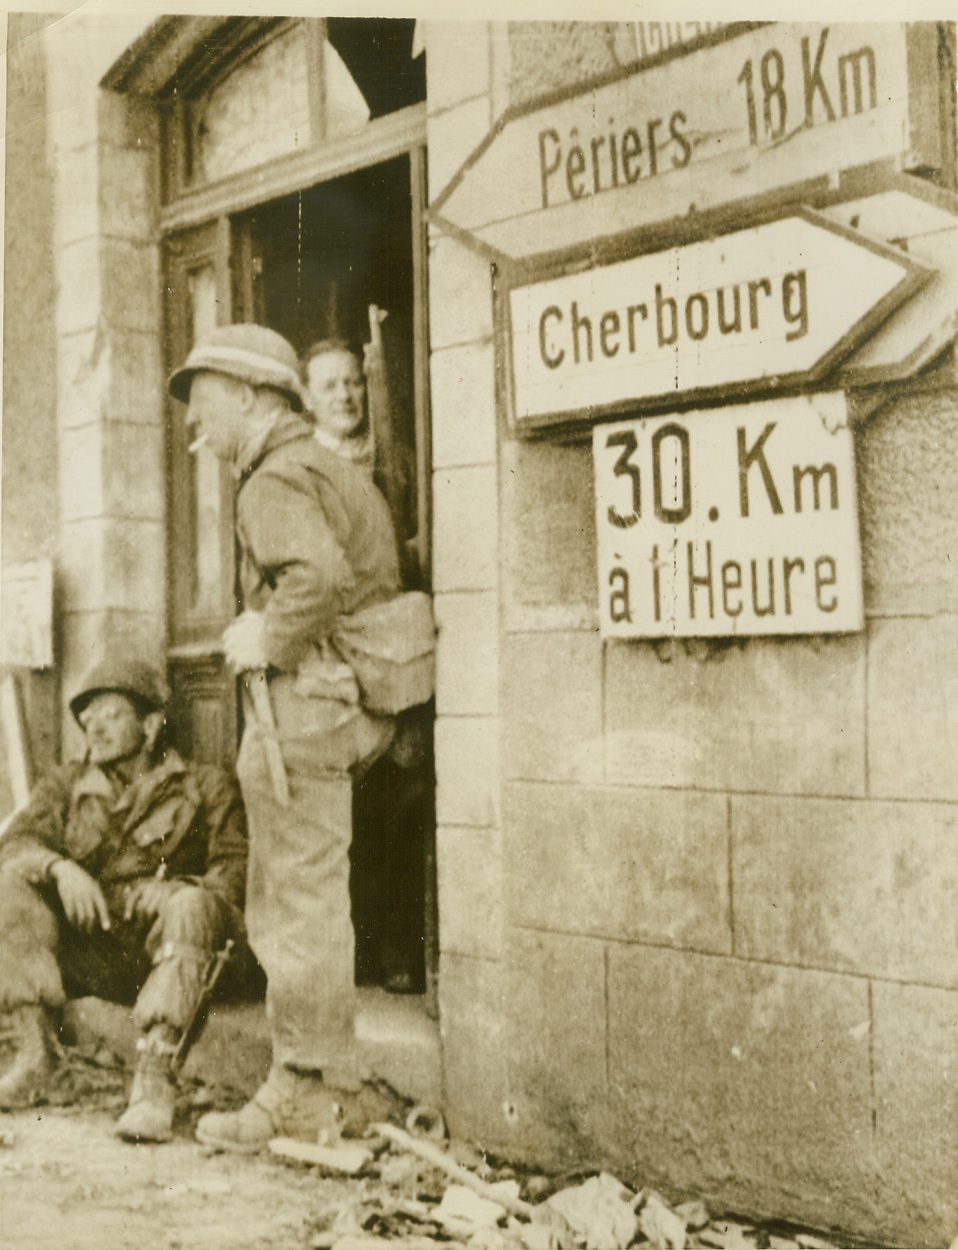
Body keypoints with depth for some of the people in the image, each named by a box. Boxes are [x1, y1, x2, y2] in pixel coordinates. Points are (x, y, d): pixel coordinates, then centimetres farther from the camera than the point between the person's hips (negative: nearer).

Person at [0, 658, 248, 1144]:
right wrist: (60, 867, -20)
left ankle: (154, 1077, -39)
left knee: (190, 905, -34)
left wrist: (173, 887, -20)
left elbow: (237, 867, -1)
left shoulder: (204, 787, 12)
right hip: (85, 953, 3)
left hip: (163, 955, -3)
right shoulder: (66, 786, 20)